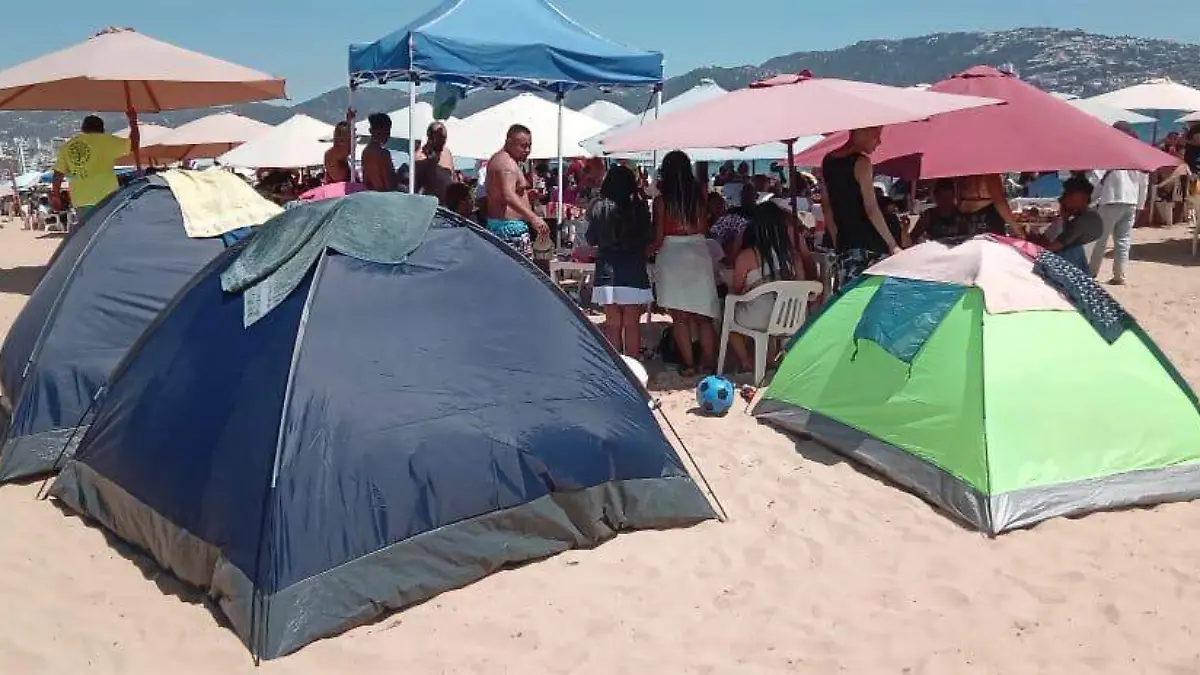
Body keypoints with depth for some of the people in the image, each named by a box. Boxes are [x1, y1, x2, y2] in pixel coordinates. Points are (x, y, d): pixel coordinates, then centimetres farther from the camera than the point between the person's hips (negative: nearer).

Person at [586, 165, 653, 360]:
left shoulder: (598, 207, -2)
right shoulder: (638, 207, -7)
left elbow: (591, 240, 6)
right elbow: (648, 238, 0)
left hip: (607, 273, 2)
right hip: (633, 274, -2)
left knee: (613, 324, 8)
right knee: (632, 324, 6)